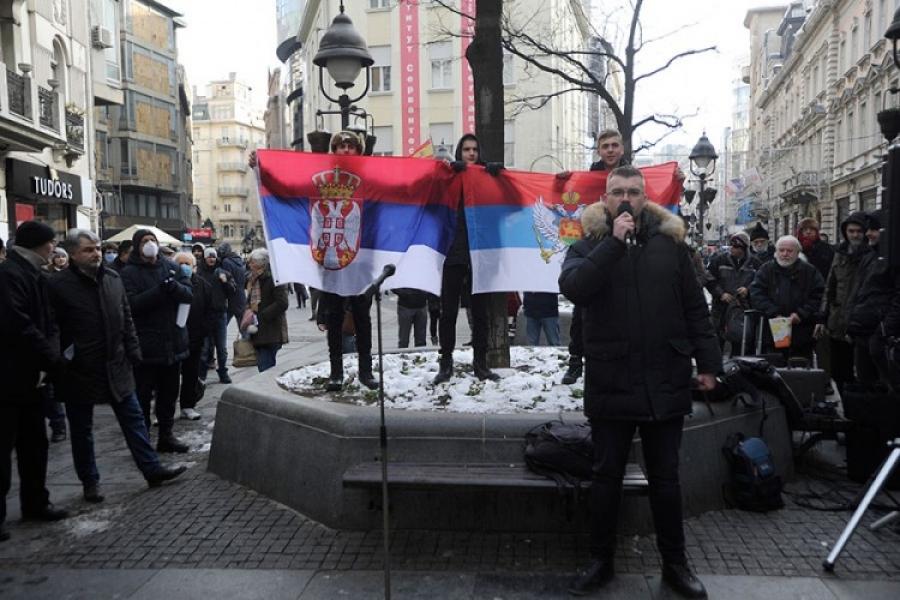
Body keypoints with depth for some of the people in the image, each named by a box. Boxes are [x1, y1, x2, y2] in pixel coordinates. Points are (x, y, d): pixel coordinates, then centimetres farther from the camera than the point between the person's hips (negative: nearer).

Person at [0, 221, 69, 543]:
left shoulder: (34, 276, 13)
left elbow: (47, 323, 9)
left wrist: (49, 359, -8)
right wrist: (53, 361, -17)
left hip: (28, 376, 9)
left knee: (34, 443, 16)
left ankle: (35, 502, 28)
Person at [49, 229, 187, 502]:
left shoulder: (112, 278, 5)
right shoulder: (59, 285, -11)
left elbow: (126, 318, 10)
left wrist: (133, 352, 6)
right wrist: (60, 365, -11)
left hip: (116, 365, 4)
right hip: (79, 370, -4)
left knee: (133, 419, 9)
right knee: (82, 430, 11)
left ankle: (152, 469, 18)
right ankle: (90, 482, 25)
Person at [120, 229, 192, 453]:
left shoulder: (170, 267, 9)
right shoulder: (129, 273, -4)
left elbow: (188, 293, 0)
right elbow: (132, 304, -17)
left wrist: (174, 287, -21)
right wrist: (159, 291, -25)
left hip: (172, 342, 5)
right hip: (145, 346, -5)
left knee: (169, 393, 15)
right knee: (142, 395, 3)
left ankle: (166, 435, 27)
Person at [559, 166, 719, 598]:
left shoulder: (670, 243, 7)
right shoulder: (588, 245, 3)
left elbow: (694, 308, 7)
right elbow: (572, 287, -17)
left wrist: (707, 362, 2)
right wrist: (614, 242, -18)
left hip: (665, 382, 1)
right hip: (610, 383, -1)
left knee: (665, 478, 13)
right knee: (607, 476, 10)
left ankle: (675, 563, 29)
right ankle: (601, 561, 26)